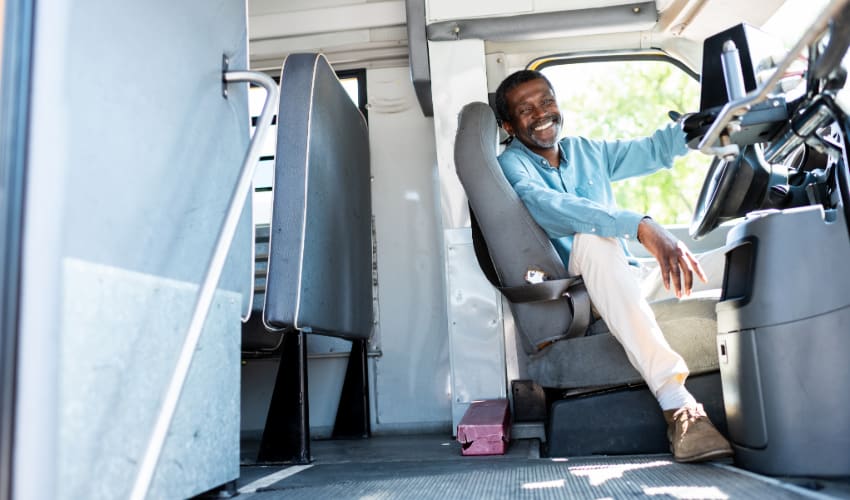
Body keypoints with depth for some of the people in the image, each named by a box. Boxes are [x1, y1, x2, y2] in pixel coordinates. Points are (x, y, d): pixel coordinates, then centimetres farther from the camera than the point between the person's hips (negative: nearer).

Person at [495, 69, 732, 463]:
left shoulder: (588, 151, 16)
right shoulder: (511, 164, -6)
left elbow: (654, 150, 20)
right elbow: (549, 208, -26)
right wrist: (640, 226, -38)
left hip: (627, 287, 7)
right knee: (593, 238, -38)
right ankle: (676, 401, -44)